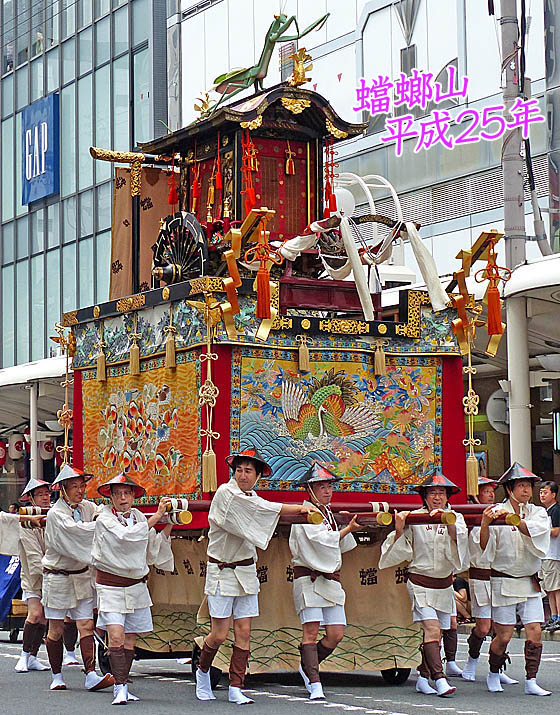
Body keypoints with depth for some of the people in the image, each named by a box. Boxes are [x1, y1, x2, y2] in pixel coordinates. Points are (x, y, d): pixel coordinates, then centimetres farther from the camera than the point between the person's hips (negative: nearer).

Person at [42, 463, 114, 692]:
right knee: (56, 629, 3)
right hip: (57, 577, -5)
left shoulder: (87, 507, 7)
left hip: (81, 576, 5)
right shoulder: (55, 513, -13)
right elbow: (75, 529, -27)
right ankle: (57, 676, 15)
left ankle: (91, 675, -13)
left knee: (86, 625, -6)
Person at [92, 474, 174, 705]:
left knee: (130, 639, 8)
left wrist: (168, 527, 9)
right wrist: (156, 517, -19)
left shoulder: (139, 517, 10)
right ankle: (120, 687, -17)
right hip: (111, 585, -5)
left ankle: (122, 688, 16)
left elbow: (154, 551, 16)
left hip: (137, 585, 5)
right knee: (115, 636, -16)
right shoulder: (104, 519, -6)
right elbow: (126, 535, -23)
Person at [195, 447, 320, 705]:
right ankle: (202, 670, 24)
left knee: (243, 632, 0)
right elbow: (265, 508, -18)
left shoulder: (252, 498, 12)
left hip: (246, 572, 6)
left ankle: (235, 688, 6)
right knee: (219, 634, -4)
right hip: (221, 571, -6)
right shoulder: (225, 493, -13)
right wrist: (300, 508, -16)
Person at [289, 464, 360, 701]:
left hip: (331, 579, 8)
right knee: (311, 632, -11)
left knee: (336, 634, 2)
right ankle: (314, 683, -10)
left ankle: (307, 666, 23)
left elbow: (340, 546, 25)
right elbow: (323, 540, -16)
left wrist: (349, 526, 11)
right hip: (309, 579, -8)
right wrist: (348, 529, -6)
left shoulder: (327, 513, 18)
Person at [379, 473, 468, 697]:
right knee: (432, 628, -17)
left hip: (444, 584, 4)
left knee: (436, 633, 7)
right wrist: (399, 529, -17)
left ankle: (423, 678, 20)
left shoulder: (455, 518, 3)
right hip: (420, 583, -4)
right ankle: (439, 679, -23)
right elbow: (399, 550, 0)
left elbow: (459, 538, -17)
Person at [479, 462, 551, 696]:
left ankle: (531, 682, 0)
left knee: (534, 632, -6)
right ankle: (493, 674, 23)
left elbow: (534, 530, -17)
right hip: (503, 581, -3)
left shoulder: (538, 513, 6)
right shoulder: (497, 512, -4)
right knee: (504, 635, -2)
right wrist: (485, 524, -29)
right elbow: (485, 547, -12)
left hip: (530, 582, 3)